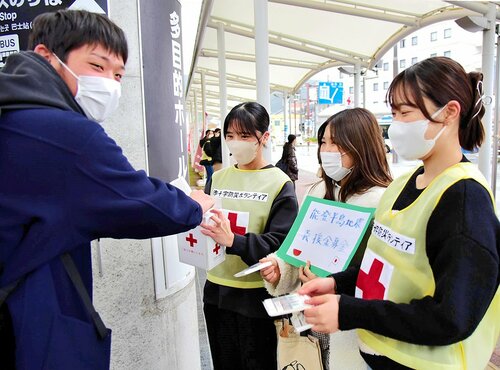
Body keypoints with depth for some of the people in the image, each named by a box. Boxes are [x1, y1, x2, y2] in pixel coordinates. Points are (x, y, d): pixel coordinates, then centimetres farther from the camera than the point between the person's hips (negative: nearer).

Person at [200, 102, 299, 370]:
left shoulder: (280, 184, -8)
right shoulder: (218, 178, 6)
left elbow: (280, 243, -16)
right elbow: (202, 220, 7)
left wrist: (233, 241, -31)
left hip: (257, 294, -4)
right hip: (217, 290, 5)